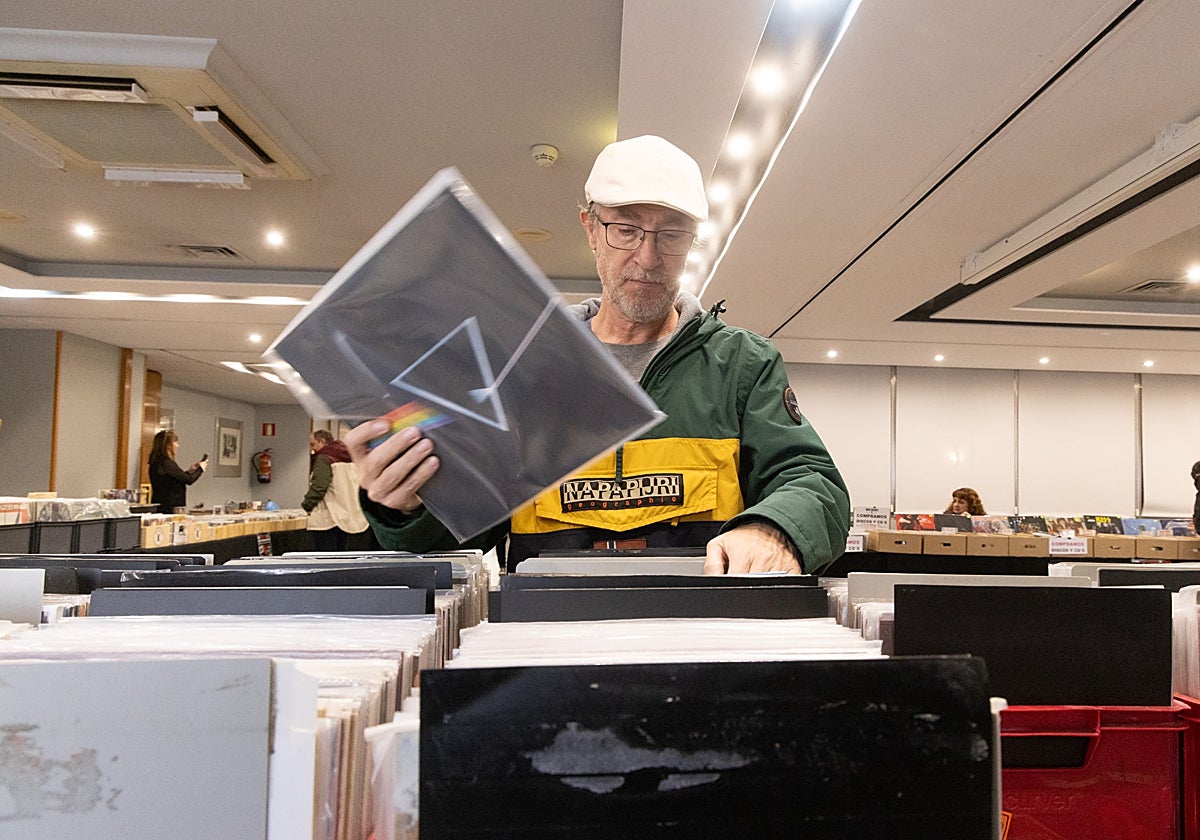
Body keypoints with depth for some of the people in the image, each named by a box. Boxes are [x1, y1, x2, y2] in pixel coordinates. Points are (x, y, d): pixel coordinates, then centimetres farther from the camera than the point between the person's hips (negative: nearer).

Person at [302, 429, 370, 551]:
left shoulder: (323, 458, -11)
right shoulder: (349, 458, 15)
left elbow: (318, 486, -20)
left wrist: (307, 505, -7)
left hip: (327, 519, -8)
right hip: (347, 517, 8)